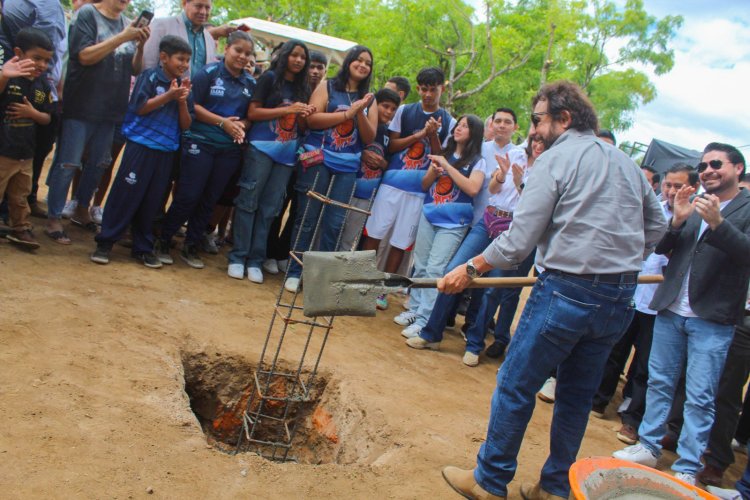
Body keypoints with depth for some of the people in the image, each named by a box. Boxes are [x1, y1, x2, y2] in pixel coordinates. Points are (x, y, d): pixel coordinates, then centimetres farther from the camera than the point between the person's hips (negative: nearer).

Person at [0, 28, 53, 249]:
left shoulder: (43, 85, 3)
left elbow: (47, 118, 10)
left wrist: (33, 113, -11)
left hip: (26, 154, 6)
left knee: (20, 197, 20)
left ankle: (20, 229, 34)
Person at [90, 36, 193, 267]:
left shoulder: (184, 86, 9)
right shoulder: (150, 76, -3)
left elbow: (186, 125, 7)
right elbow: (139, 107, -12)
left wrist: (182, 102, -10)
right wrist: (169, 95, -16)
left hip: (166, 150, 4)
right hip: (141, 145, -4)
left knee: (152, 200, 9)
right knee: (125, 194, -3)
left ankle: (143, 247, 19)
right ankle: (104, 243, 7)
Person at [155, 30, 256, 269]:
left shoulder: (251, 83, 8)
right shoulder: (209, 73, -5)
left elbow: (251, 114, 14)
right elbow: (192, 105, -9)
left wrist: (241, 125, -8)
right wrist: (223, 122, -15)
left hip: (231, 149, 4)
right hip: (200, 142, -4)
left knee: (210, 199, 9)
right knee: (188, 196, -5)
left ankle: (190, 247, 22)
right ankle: (162, 242, 12)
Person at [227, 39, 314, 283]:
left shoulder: (303, 89, 16)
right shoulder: (270, 78, 1)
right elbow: (253, 113, -6)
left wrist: (304, 115, -2)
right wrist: (288, 109, -12)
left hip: (287, 153, 5)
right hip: (262, 148, -4)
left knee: (270, 208, 3)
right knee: (248, 201, -5)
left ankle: (255, 260, 7)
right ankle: (237, 257, 1)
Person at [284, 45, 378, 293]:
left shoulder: (369, 99, 11)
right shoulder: (327, 87, 4)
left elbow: (369, 137, 5)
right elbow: (312, 119, -10)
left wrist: (360, 113, -12)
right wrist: (349, 113, -12)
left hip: (348, 168, 3)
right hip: (319, 160, -2)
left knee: (335, 223, 2)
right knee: (307, 218, 0)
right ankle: (295, 272, 8)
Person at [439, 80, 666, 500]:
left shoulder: (556, 158, -8)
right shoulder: (627, 162, 13)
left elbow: (519, 240, -13)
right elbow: (657, 225, 21)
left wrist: (471, 269, -4)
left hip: (567, 290, -7)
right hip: (620, 299, 8)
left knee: (516, 386, 6)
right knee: (578, 397, 17)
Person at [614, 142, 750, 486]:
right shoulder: (693, 206, 13)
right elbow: (661, 248, 7)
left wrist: (717, 222, -30)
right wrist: (677, 219, -11)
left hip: (711, 318, -5)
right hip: (671, 309, 5)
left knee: (700, 398, 1)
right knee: (659, 383, 14)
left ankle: (687, 469, 10)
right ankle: (649, 447, 27)